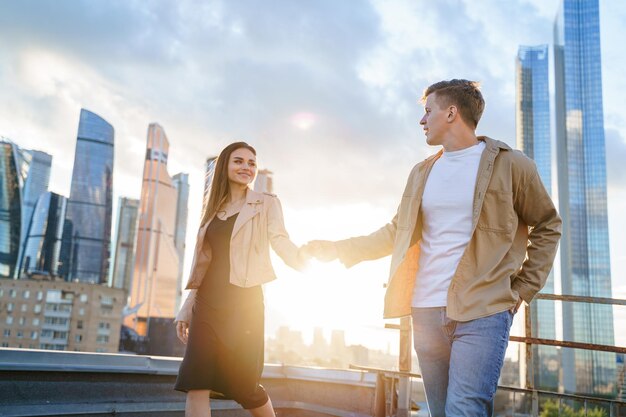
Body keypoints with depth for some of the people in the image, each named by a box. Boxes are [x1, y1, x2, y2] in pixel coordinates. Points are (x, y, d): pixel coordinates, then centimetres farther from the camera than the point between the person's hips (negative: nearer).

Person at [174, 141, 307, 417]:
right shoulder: (215, 209, 15)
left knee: (244, 386, 1)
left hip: (243, 302, -4)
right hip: (208, 302, 4)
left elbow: (280, 241, -11)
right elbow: (203, 263, 16)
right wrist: (187, 308, 12)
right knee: (195, 383, -7)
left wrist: (310, 269, -26)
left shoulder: (266, 204, 3)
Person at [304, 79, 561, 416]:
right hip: (426, 313, 5)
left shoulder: (510, 165, 1)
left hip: (482, 313, -5)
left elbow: (547, 227, 8)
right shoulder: (421, 173, 15)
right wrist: (339, 249, 13)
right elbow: (395, 233, 18)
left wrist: (522, 289, 1)